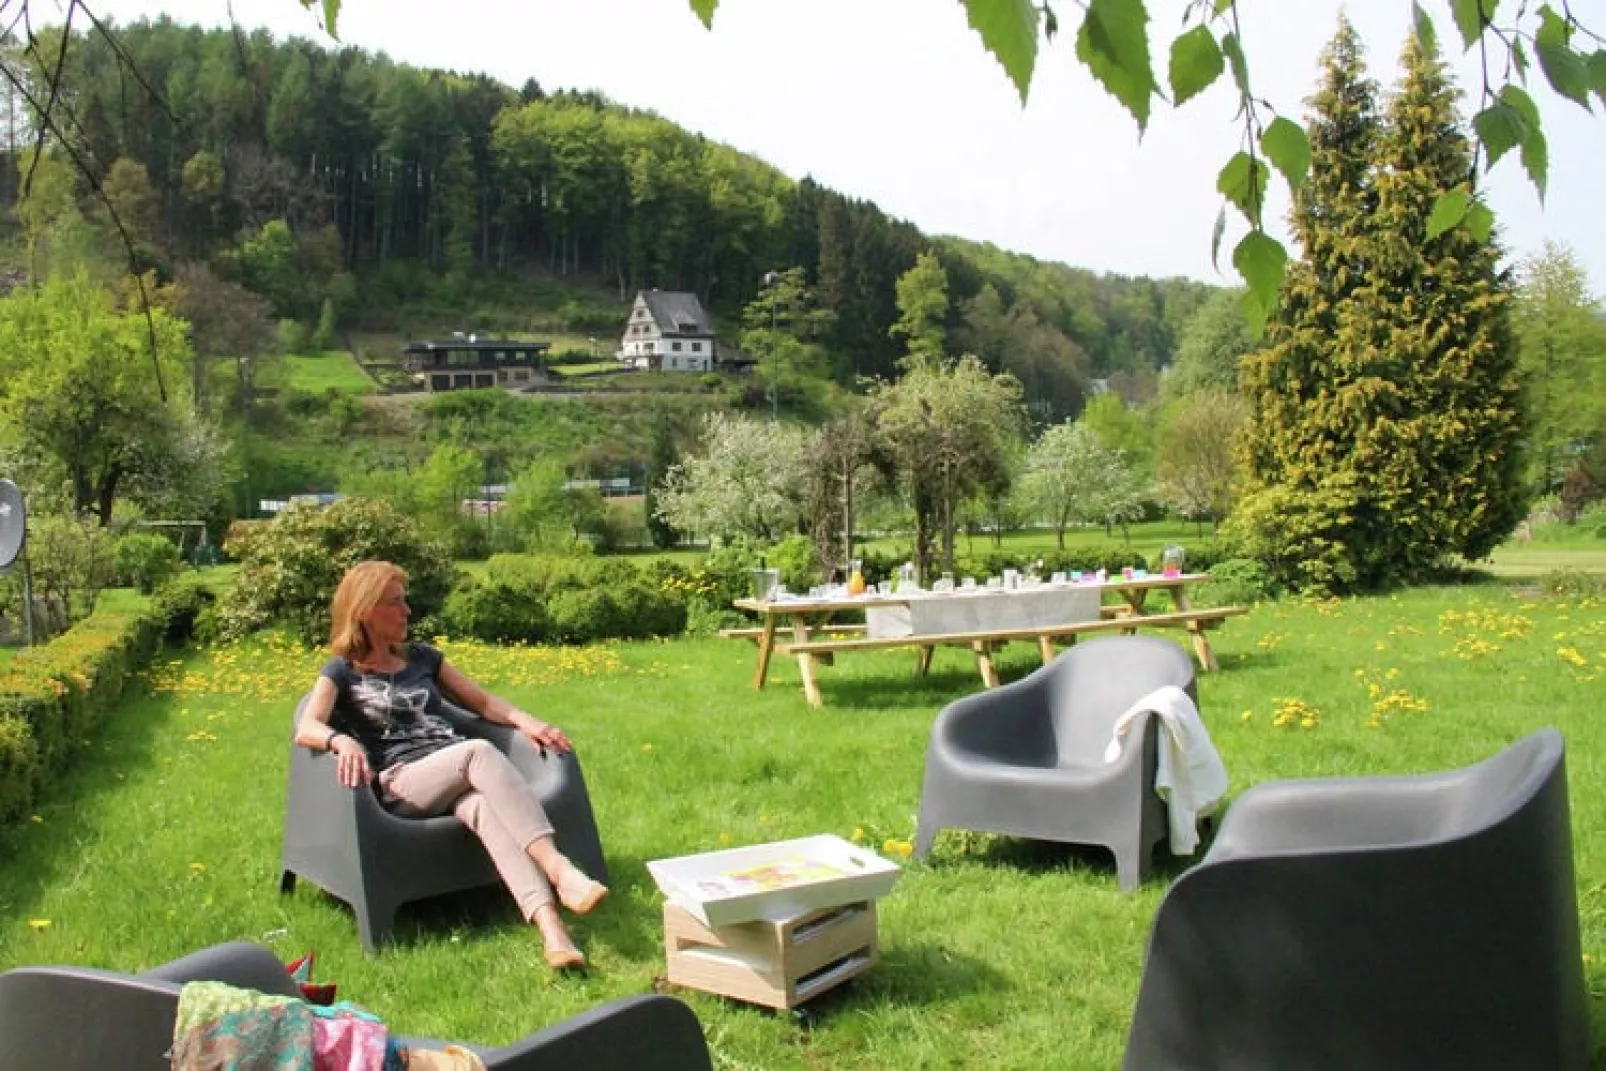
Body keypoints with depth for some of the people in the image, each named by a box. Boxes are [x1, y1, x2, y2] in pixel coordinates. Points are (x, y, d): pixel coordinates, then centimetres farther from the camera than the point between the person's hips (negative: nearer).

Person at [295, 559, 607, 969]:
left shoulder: (421, 657, 24)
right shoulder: (342, 671, 11)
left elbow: (482, 701, 23)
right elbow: (306, 729, -6)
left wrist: (527, 722, 3)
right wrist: (342, 741, -30)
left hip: (458, 776, 4)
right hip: (399, 783, -3)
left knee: (485, 806, -36)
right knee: (480, 751, -36)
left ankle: (550, 924, -57)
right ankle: (559, 870, -51)